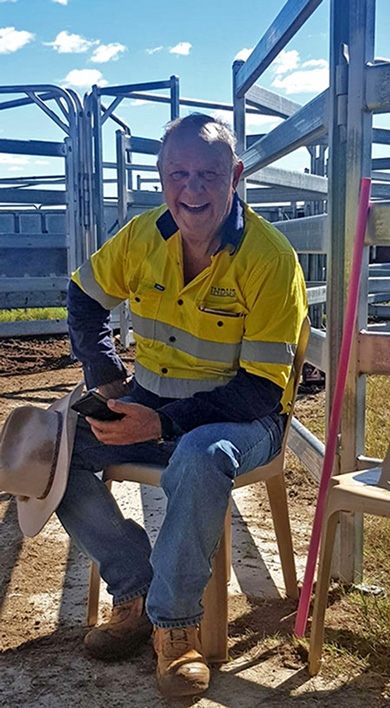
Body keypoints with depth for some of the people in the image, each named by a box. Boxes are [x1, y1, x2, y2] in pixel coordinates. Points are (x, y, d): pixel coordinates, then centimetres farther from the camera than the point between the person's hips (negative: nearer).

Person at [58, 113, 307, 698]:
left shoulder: (269, 259, -18)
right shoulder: (143, 236, -3)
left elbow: (261, 388, -19)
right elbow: (85, 297, 15)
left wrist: (164, 423, -27)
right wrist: (107, 378, 3)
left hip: (242, 418, -5)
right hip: (150, 402, 5)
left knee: (200, 457, -39)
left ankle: (174, 620, -14)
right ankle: (136, 591, -2)